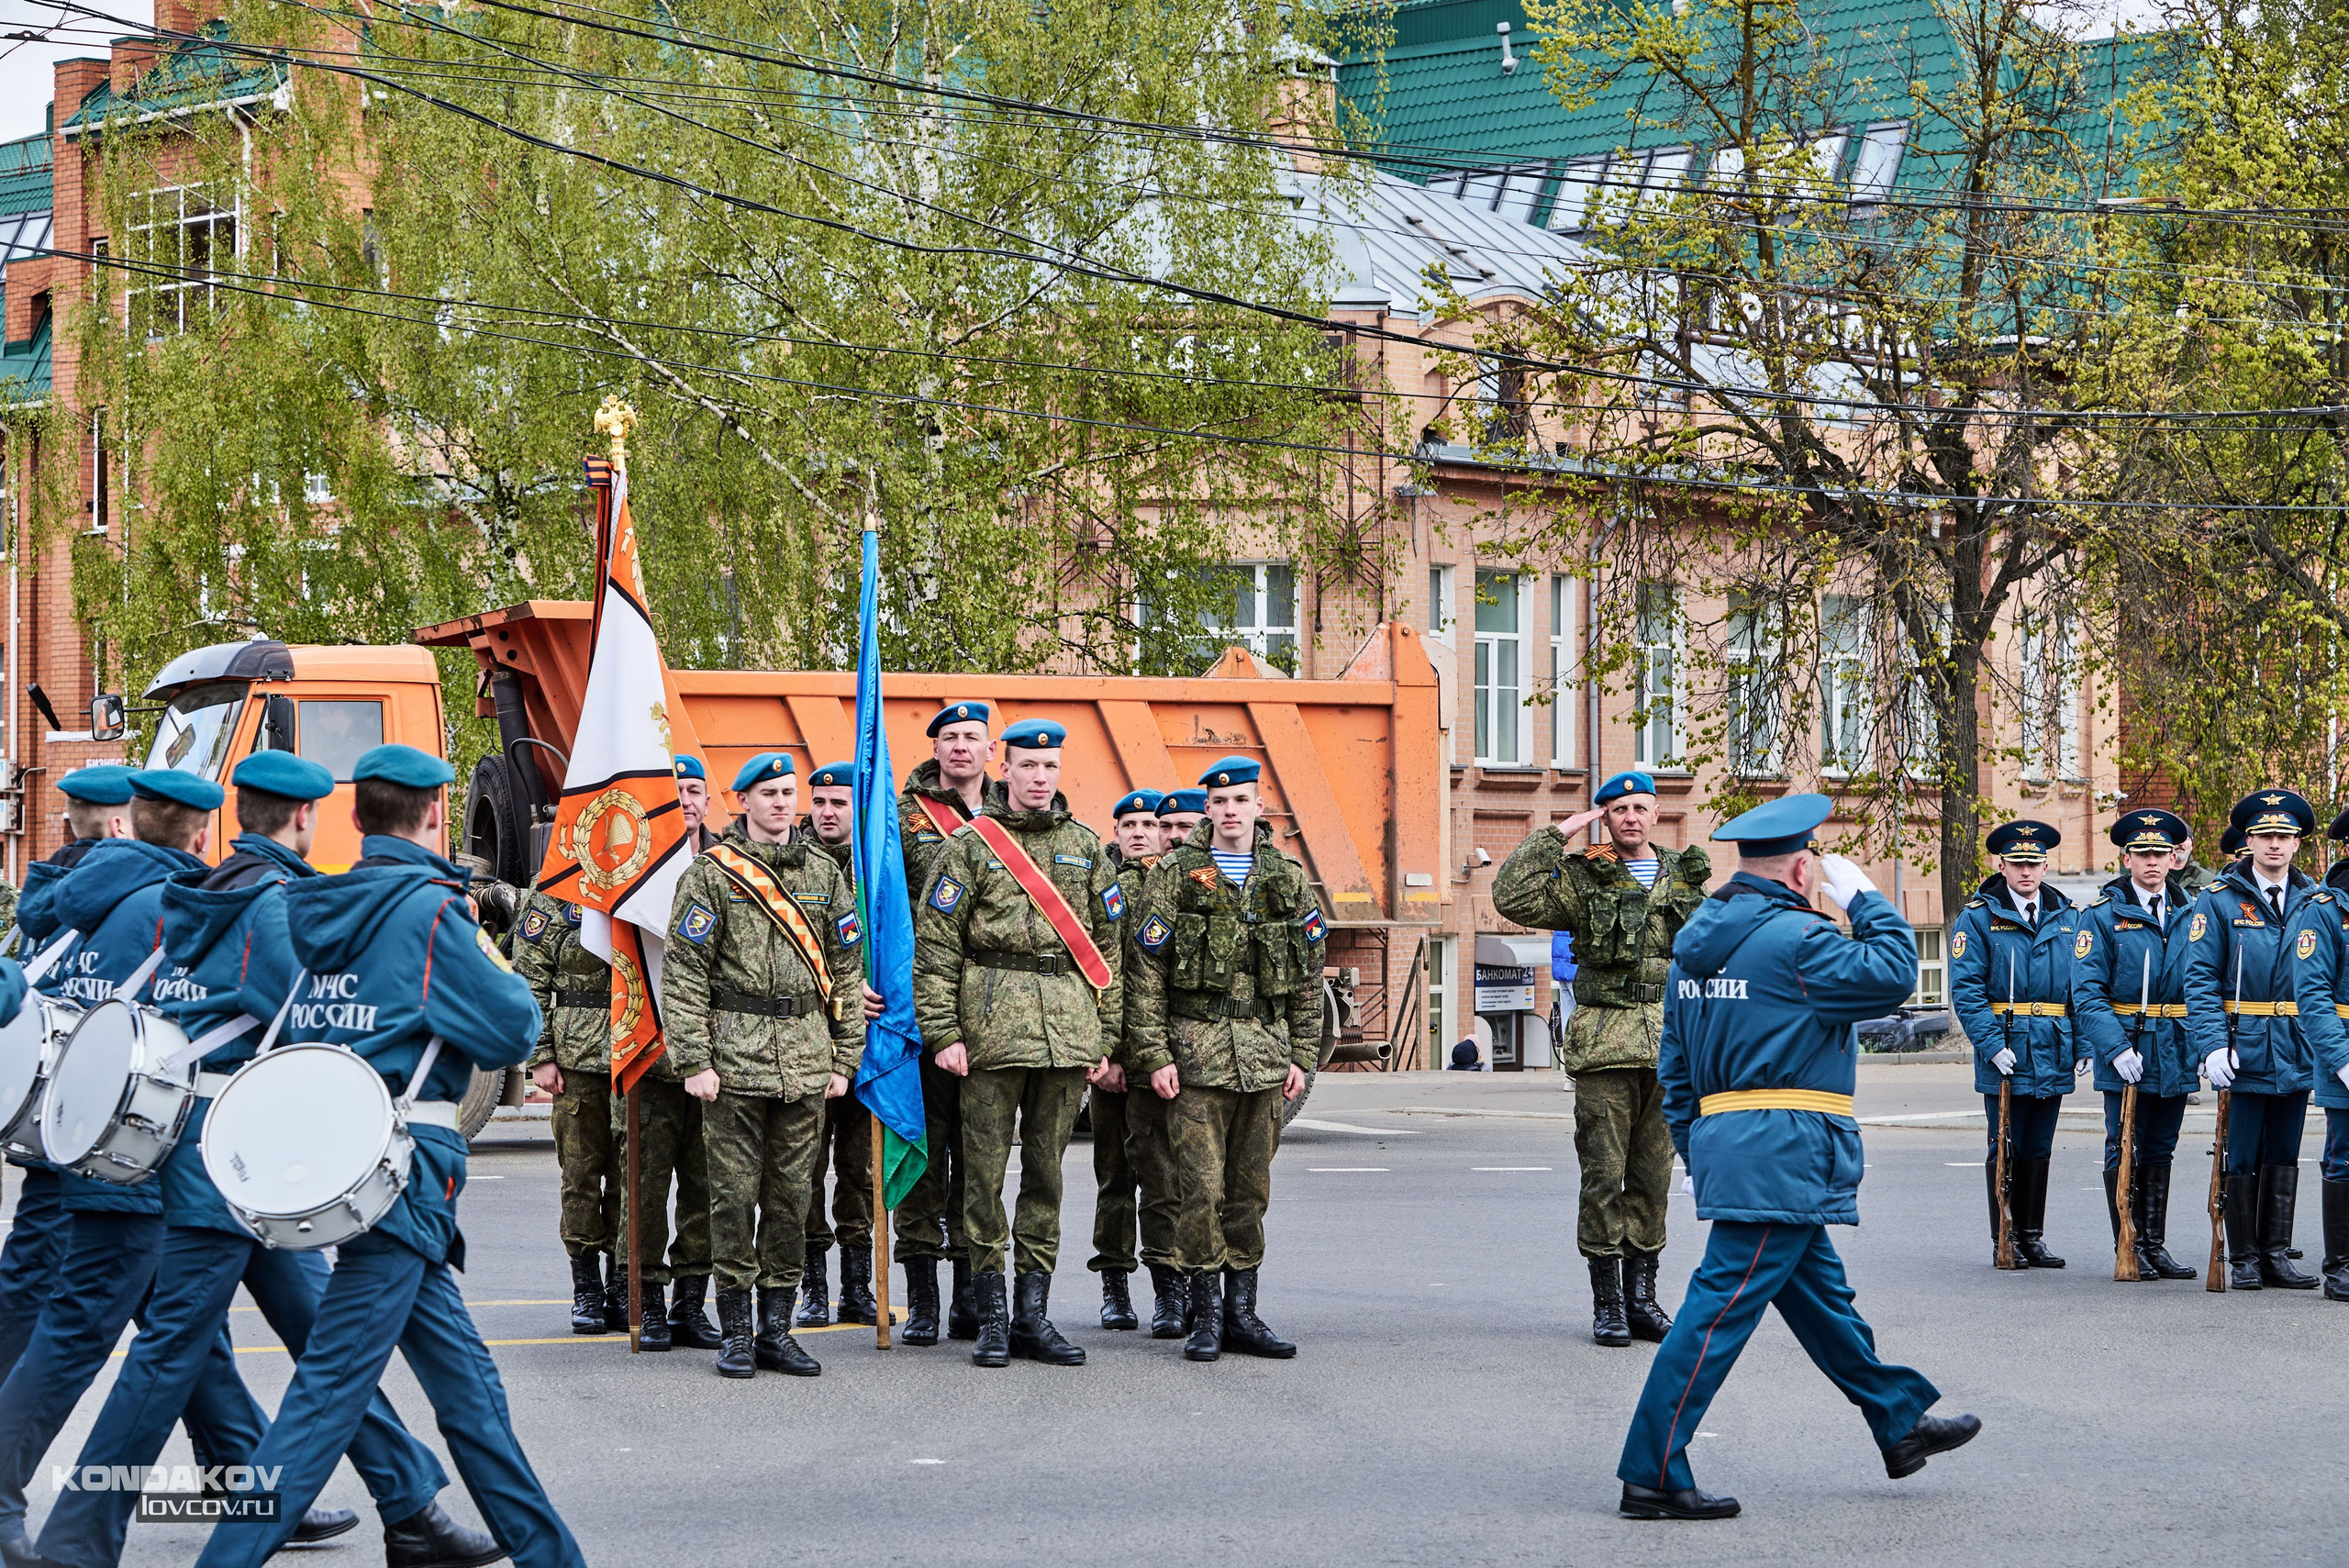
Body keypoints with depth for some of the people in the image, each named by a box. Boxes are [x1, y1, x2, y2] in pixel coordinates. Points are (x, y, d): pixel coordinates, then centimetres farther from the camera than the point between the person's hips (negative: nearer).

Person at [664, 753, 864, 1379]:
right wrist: (694, 1060, -11)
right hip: (735, 1058, -4)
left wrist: (845, 1058, 8)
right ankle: (735, 1332, 6)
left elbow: (847, 968, 14)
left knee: (792, 1194, 6)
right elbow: (683, 973, -4)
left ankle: (776, 1329, 12)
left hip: (807, 1062, 4)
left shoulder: (825, 873, 12)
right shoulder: (711, 874, -1)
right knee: (735, 1193, -1)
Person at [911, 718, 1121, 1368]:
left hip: (1069, 1032, 4)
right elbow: (935, 944, -2)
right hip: (994, 1027, -3)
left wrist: (1106, 1037, 9)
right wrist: (943, 1032, -9)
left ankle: (1033, 1313, 12)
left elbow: (1107, 944, 15)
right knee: (986, 1170, -2)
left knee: (1047, 1169, 7)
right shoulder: (970, 846, 2)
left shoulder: (1085, 848, 13)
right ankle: (991, 1317, 5)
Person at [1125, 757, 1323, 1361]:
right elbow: (1145, 971, -1)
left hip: (1266, 1052, 3)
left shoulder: (1289, 880, 11)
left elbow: (1308, 977, 13)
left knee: (1250, 1186, 6)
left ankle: (1241, 1311, 13)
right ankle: (1206, 1313, 1)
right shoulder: (1175, 876, 1)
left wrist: (1301, 1056, 7)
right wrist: (1153, 1054, -8)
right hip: (1196, 1048, -3)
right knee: (1202, 1186, -6)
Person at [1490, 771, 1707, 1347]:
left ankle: (1642, 1298, 13)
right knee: (1603, 1175, -3)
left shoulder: (1686, 878, 14)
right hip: (1604, 1043, -3)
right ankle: (1607, 1304, 2)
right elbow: (1512, 898, -12)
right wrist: (1558, 835, -9)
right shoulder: (1582, 879, 3)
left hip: (1669, 1042, 3)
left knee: (1653, 1176, 7)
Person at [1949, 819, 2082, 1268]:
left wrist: (2082, 1046, 1)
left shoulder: (2067, 917, 9)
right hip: (2005, 1055, -4)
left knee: (2039, 1149, 10)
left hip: (2054, 1057, 4)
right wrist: (1993, 1044, -18)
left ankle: (2032, 1237, 18)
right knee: (2007, 1150, 1)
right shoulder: (1978, 917, -4)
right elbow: (1966, 990, -9)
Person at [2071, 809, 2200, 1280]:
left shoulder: (2186, 915, 9)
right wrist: (2116, 1048, -20)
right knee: (2125, 1154, 1)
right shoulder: (2102, 915, -4)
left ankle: (2156, 1247, 18)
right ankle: (2129, 1250, 8)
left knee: (2160, 1153, 11)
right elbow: (2088, 993, -10)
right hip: (2125, 1057, -4)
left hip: (2176, 1058, 4)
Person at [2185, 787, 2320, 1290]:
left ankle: (2276, 1254, 15)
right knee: (2242, 1158, 1)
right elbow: (2200, 980, -6)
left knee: (2283, 1155, 9)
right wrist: (2213, 1044, -16)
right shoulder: (2220, 901, -2)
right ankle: (2244, 1260, 8)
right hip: (2245, 1051, -3)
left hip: (2298, 1054, 3)